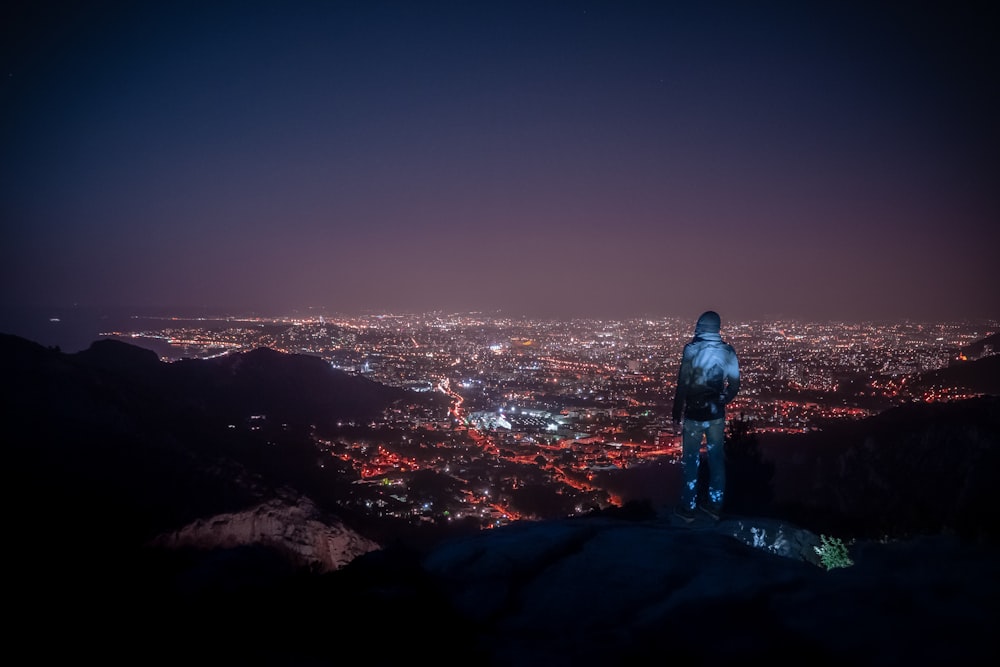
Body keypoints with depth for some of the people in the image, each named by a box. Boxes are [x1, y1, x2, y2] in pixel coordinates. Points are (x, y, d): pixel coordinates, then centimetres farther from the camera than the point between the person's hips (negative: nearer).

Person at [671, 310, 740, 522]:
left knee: (691, 460, 7)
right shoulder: (728, 351, -1)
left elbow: (682, 385, -15)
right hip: (716, 414, 3)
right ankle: (715, 505, 24)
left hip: (694, 414, -3)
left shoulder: (691, 349, -13)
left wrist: (676, 416, -8)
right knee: (716, 459, 14)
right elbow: (734, 385, 5)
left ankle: (687, 508, 14)